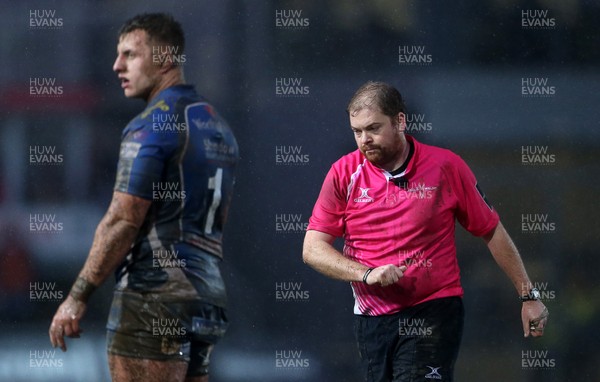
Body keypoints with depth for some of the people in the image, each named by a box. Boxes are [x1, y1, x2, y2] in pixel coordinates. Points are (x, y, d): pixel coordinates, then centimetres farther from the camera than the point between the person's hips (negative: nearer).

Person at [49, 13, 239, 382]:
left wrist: (77, 297, -12)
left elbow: (122, 222, -15)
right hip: (207, 296, 9)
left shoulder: (152, 125, -10)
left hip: (155, 298, -9)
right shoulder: (218, 126, 19)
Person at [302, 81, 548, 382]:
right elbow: (312, 249, -1)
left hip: (433, 314, -4)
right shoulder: (344, 174, 0)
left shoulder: (445, 167, -3)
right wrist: (366, 274, -16)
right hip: (371, 320, 4)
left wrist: (528, 295, 8)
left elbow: (492, 232, 6)